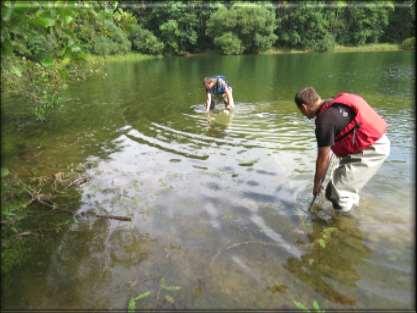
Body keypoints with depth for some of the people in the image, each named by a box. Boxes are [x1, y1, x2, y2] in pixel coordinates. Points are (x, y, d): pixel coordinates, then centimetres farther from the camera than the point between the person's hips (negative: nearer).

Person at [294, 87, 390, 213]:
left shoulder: (325, 119, -20)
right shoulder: (334, 105, 8)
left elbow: (323, 158, -12)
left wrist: (317, 184, 2)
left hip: (371, 149, -10)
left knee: (339, 193, -4)